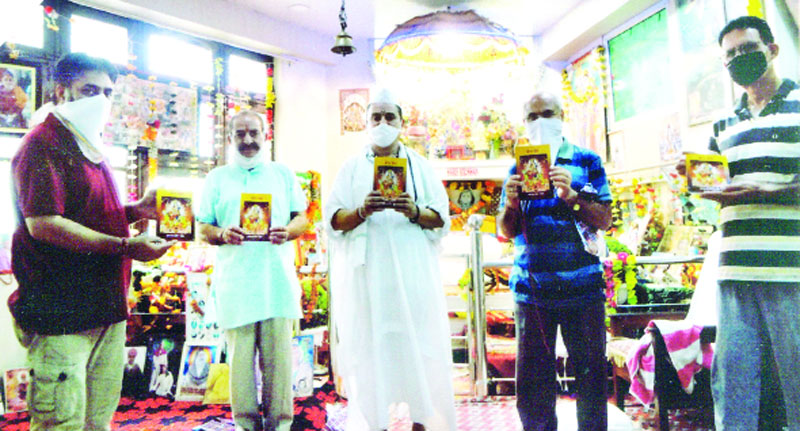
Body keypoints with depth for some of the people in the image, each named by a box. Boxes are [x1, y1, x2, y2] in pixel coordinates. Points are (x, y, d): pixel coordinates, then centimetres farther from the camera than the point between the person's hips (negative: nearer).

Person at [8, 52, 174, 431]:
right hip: (60, 313, -9)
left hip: (106, 308, 9)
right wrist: (126, 247, -25)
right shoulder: (43, 144, -10)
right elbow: (43, 224, -22)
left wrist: (136, 210, 8)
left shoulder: (89, 148, 20)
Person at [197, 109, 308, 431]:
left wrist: (288, 231, -11)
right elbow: (202, 228, 11)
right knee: (240, 354, 2)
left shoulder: (283, 174, 16)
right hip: (235, 281, 0)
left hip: (277, 278, 0)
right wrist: (221, 234, -12)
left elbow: (302, 219, 11)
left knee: (278, 354, 1)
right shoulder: (217, 178, 15)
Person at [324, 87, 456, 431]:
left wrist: (415, 212, -14)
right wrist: (362, 211, -16)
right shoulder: (352, 167, 12)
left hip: (413, 271, 1)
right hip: (368, 272, 0)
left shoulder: (419, 165, 13)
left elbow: (442, 218, 6)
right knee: (369, 344, -1)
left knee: (418, 344, -1)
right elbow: (332, 220, 4)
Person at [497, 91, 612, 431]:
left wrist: (571, 195, -16)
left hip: (582, 287, -1)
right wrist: (510, 204, -10)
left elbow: (604, 221, 0)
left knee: (591, 374, 6)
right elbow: (506, 231, 10)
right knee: (532, 381, 6)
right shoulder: (518, 168, 13)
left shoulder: (587, 162, 7)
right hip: (532, 288, 2)